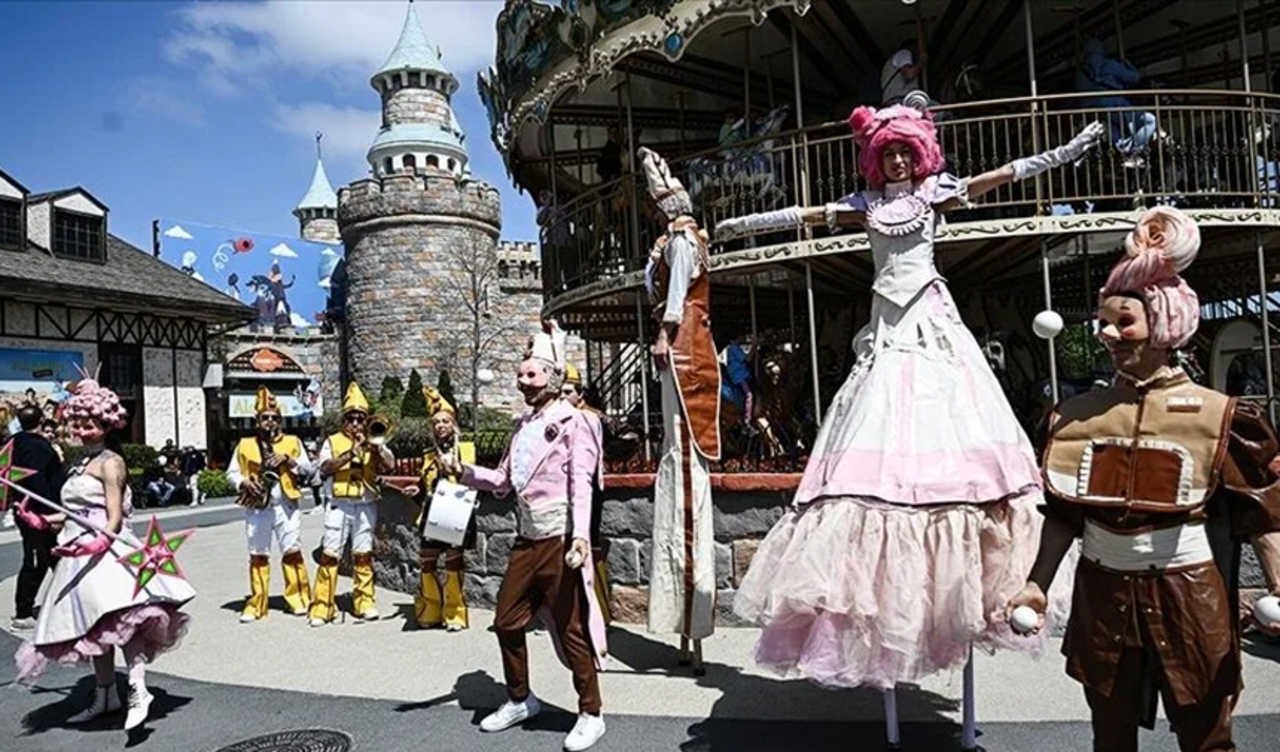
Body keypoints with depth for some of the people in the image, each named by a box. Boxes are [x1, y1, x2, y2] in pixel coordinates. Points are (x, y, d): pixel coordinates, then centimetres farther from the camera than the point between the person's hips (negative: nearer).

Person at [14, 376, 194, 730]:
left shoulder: (110, 462, -7)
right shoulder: (81, 465, 17)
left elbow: (115, 517, -15)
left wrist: (100, 542, -31)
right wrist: (43, 520, 17)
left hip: (103, 550, -9)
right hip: (80, 553, 9)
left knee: (117, 617, -27)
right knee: (95, 627, 13)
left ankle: (138, 690, -33)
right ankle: (105, 696, 22)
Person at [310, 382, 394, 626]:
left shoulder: (373, 441, 12)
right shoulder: (333, 441, 8)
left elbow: (390, 464, -4)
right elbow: (324, 468, -9)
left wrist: (372, 445, -14)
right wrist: (350, 453, -19)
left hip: (367, 503, 2)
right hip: (340, 503, -1)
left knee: (363, 554, 7)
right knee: (330, 553, -4)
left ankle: (364, 602, 14)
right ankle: (322, 606, 0)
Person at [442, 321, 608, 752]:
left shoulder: (573, 422, -7)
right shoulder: (523, 426, 16)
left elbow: (581, 484, -16)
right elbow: (503, 481, 17)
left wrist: (580, 536, -26)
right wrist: (462, 471, 2)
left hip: (560, 540, -8)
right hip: (526, 540, 8)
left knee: (571, 628, -1)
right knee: (507, 622, 15)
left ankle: (591, 715, 15)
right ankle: (519, 700, 35)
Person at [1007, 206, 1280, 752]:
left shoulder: (1216, 415, -7)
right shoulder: (1079, 415, 1)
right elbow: (1063, 512, 6)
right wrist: (1037, 583, 5)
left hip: (1188, 590, -3)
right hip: (1104, 591, 3)